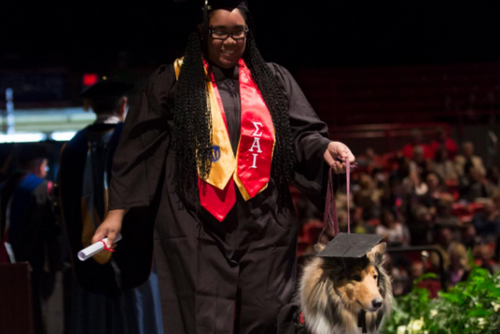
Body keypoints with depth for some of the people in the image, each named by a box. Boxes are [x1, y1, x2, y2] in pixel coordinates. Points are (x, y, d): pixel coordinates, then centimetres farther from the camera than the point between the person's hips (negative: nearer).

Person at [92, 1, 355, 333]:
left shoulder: (273, 80, 13)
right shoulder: (173, 81, 5)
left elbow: (301, 134, 9)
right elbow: (138, 148, 4)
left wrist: (324, 148, -15)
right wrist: (117, 212, -1)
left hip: (264, 227, 3)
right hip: (198, 229, -2)